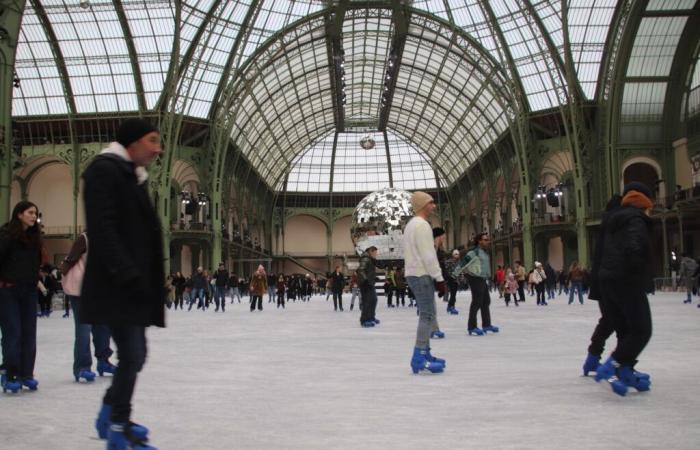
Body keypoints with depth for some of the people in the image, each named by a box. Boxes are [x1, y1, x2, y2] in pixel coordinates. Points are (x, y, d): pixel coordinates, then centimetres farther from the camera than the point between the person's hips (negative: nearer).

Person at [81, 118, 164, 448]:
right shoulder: (104, 170, -9)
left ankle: (111, 415, 27)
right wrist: (128, 273, -24)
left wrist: (153, 280, 17)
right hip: (116, 284, -9)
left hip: (133, 283, 9)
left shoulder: (133, 176, 19)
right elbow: (102, 229, -19)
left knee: (133, 354, 12)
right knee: (133, 355, -8)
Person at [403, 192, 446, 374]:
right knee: (427, 315, -12)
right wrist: (439, 278, -18)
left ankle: (424, 353, 19)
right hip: (422, 275, -11)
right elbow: (428, 255, -19)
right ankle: (419, 358, -16)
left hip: (413, 274, 11)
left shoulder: (411, 224, 19)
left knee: (427, 314, 15)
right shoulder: (422, 224, -14)